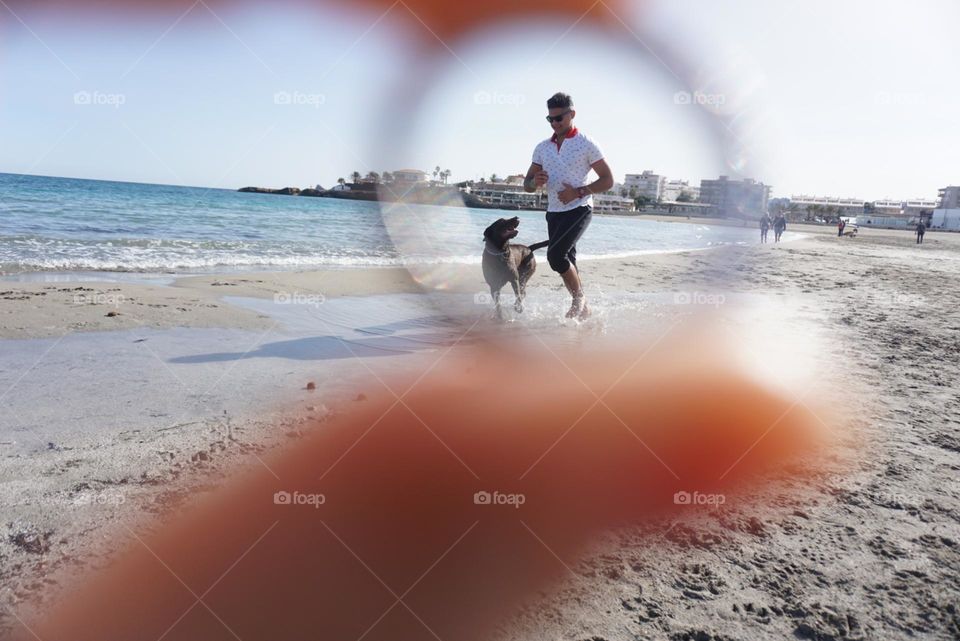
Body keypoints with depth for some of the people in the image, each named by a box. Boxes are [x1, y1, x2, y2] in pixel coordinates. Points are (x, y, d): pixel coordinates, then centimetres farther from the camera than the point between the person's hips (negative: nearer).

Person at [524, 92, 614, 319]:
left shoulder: (586, 144, -5)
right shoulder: (542, 148, 10)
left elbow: (608, 180, -4)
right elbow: (527, 185, 12)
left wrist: (579, 192, -17)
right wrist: (535, 182, -13)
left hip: (579, 209, -6)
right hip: (554, 212, 6)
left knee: (555, 254, -21)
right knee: (566, 261, 9)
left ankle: (579, 298, -1)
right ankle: (582, 308, 22)